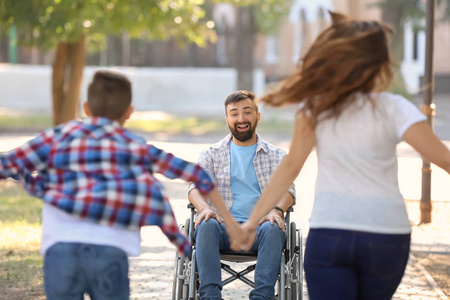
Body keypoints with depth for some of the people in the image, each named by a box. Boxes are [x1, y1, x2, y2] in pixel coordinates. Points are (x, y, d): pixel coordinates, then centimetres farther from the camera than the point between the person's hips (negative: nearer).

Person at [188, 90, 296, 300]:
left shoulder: (276, 156, 20)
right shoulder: (211, 154, 19)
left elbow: (286, 188, 6)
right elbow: (197, 187, 6)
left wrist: (276, 210, -19)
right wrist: (205, 208, -19)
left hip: (259, 226, 0)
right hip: (225, 226, 0)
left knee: (273, 229, -35)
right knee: (206, 225, -34)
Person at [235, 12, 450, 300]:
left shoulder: (314, 107, -1)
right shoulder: (393, 109, -7)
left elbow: (290, 167, -4)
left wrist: (252, 222, 0)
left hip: (328, 234, 0)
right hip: (387, 236, 0)